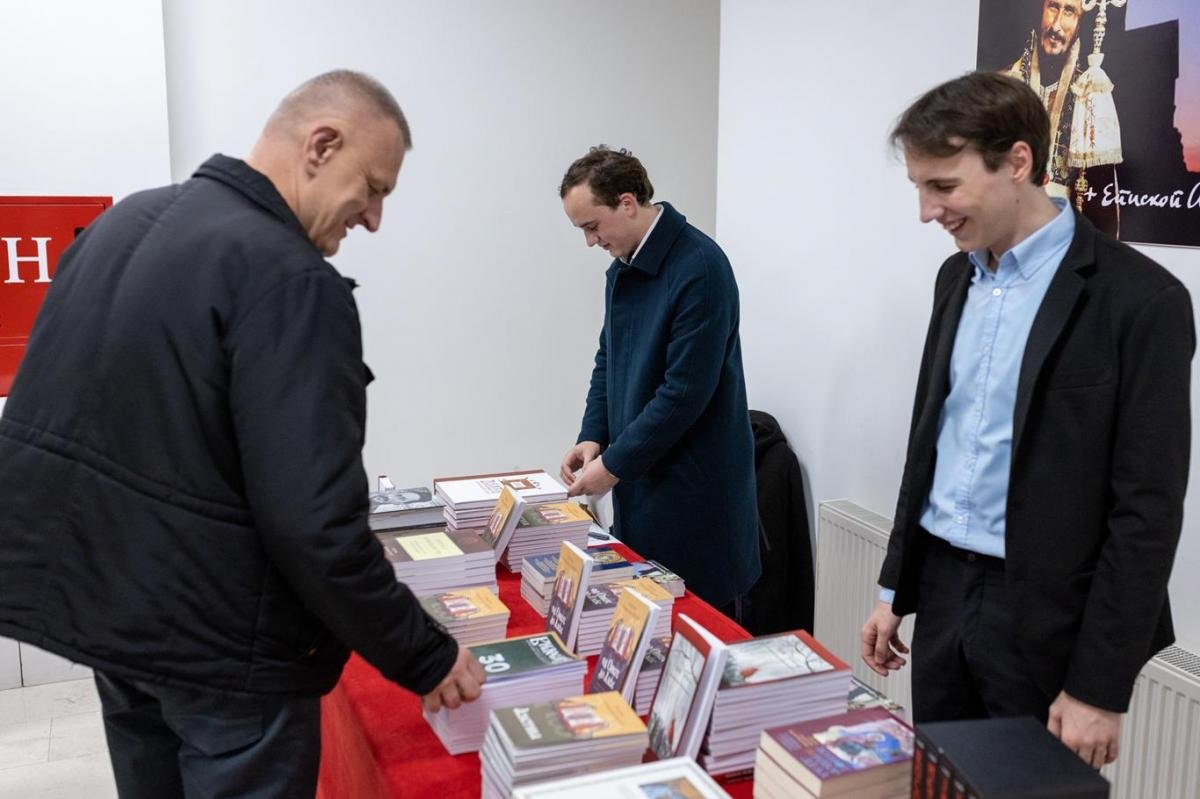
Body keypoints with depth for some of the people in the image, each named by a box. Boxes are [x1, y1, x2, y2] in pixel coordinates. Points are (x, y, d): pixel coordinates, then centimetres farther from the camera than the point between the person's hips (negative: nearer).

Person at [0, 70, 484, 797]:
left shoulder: (123, 221, 5)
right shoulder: (290, 280, -23)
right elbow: (311, 522, -27)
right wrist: (424, 656, -16)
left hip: (95, 604, 9)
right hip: (219, 647, -8)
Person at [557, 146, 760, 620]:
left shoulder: (700, 268, -18)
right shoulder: (622, 268, 8)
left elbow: (686, 390, -21)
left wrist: (614, 464, -15)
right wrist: (593, 438, 2)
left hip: (695, 489, -8)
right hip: (639, 479, 8)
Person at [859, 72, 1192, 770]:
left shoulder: (1139, 298, -15)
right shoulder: (958, 278, 7)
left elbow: (1148, 508, -15)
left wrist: (1100, 686, -14)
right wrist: (896, 588, 13)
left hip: (1047, 621, -6)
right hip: (943, 593, 6)